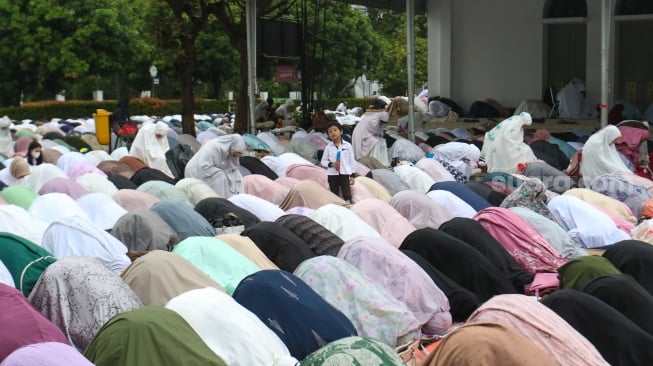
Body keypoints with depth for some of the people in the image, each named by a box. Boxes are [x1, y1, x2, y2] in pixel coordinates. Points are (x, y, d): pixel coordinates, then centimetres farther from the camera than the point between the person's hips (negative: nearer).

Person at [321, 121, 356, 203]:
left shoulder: (347, 146, 2)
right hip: (332, 175, 1)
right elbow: (323, 161, 7)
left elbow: (352, 161, 6)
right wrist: (331, 164, -13)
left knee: (347, 196, -8)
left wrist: (352, 175, 3)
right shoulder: (328, 147, 4)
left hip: (345, 174, -1)